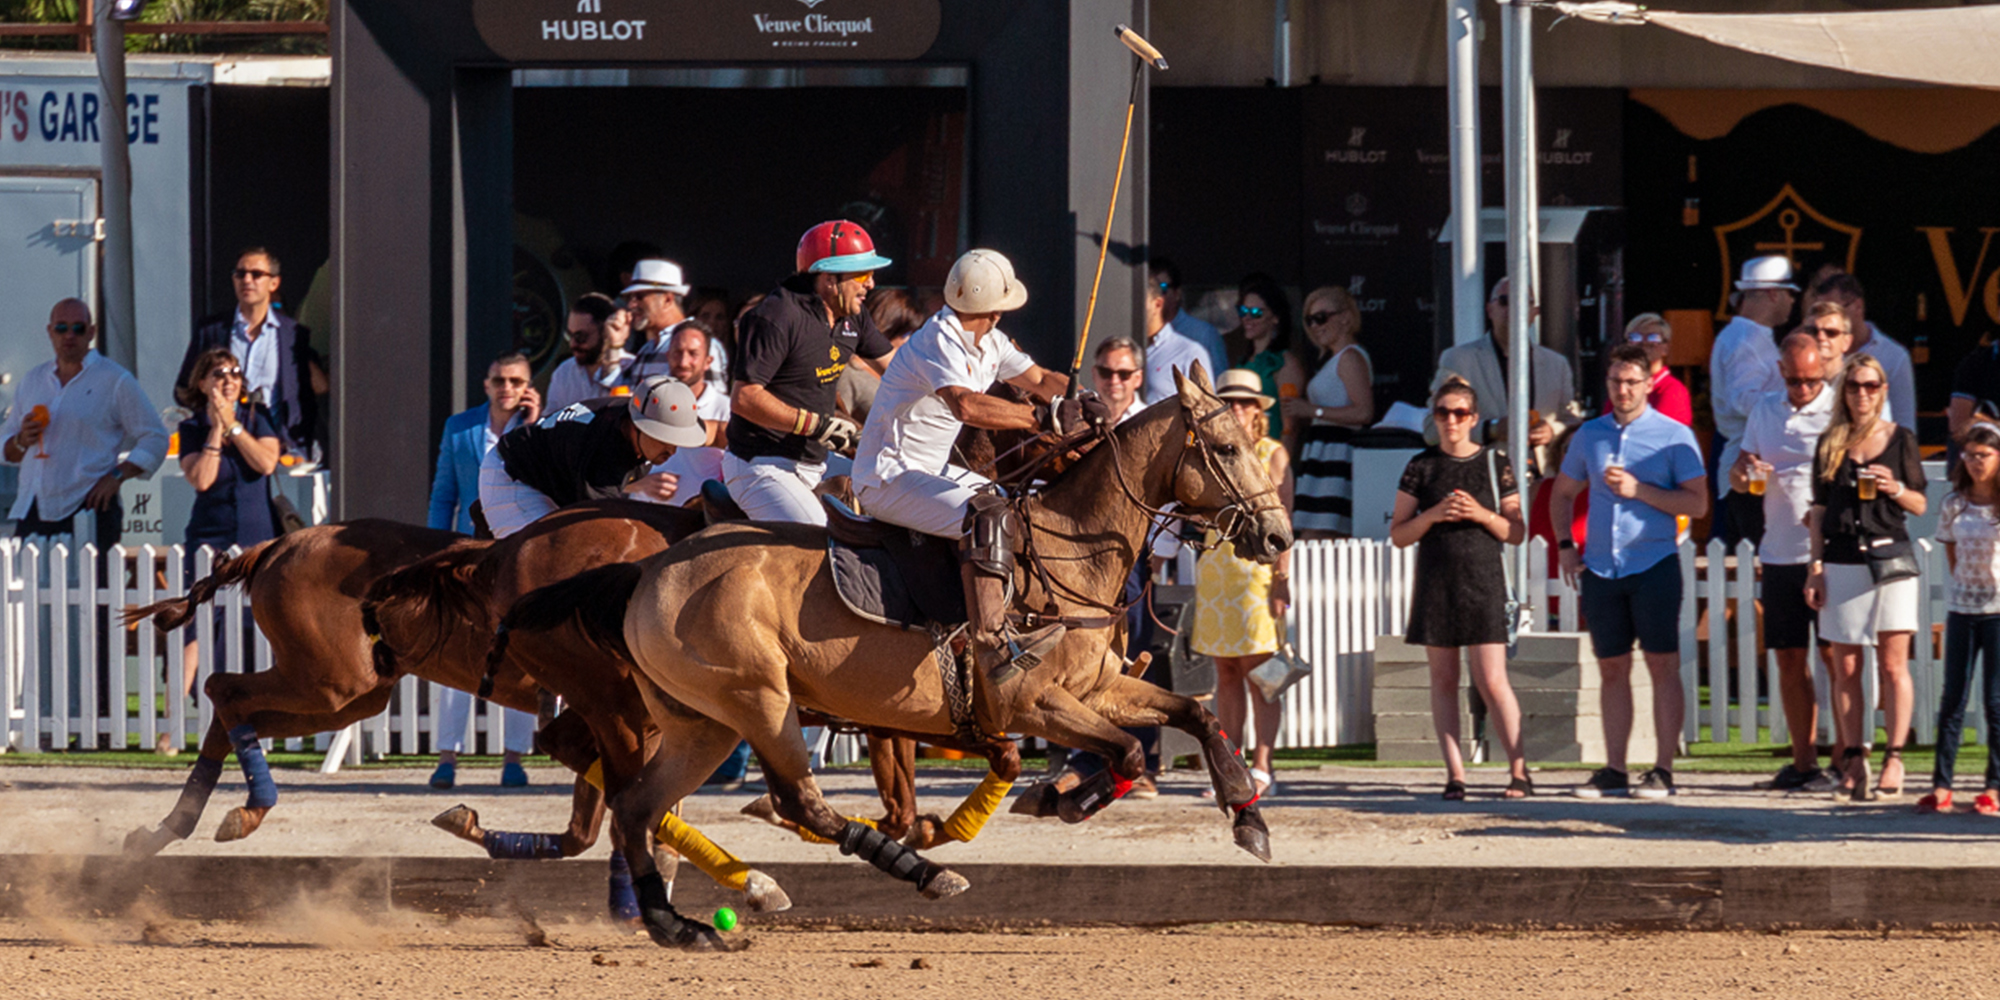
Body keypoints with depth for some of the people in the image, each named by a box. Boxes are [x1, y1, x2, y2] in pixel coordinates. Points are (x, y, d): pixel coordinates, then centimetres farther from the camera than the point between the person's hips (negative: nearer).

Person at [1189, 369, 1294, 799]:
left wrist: (1282, 577, -12)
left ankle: (1261, 768, -7)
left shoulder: (1272, 454, 0)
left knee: (1258, 671, -7)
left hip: (1257, 567, -5)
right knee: (1226, 674, 5)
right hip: (1215, 566, 5)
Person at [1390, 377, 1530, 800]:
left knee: (1491, 681, -8)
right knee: (1443, 678, 2)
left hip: (1483, 579, -2)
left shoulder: (1495, 464, 5)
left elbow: (1517, 533, 6)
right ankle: (1455, 773, 6)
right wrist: (1433, 515, -10)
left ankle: (1519, 770, -3)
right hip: (1435, 581, 2)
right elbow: (1398, 534, 7)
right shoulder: (1421, 467, 7)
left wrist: (1482, 515, -11)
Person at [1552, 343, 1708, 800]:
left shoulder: (1674, 436, 0)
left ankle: (1663, 770, -3)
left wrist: (1639, 490, -15)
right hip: (1600, 568, 4)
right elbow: (1562, 493, 24)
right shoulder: (1589, 435, 13)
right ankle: (1613, 770, 9)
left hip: (1654, 562, -4)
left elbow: (1697, 503, -7)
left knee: (1663, 666, -4)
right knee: (1612, 669, 6)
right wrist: (1565, 545, 10)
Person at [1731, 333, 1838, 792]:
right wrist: (1743, 472, -4)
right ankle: (1803, 761, 13)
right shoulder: (1765, 412, 15)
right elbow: (1738, 480, 20)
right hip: (1780, 554, 5)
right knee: (1790, 659, 7)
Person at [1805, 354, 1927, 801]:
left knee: (1893, 665, -4)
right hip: (1841, 562, 2)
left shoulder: (1900, 440, 4)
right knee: (1845, 669, 2)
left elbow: (1920, 506, 9)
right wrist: (1816, 567, 5)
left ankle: (1894, 759, 0)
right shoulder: (1830, 444, 9)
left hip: (1889, 558, -2)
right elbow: (1819, 511, 11)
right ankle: (1853, 759, 8)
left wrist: (1896, 489, -12)